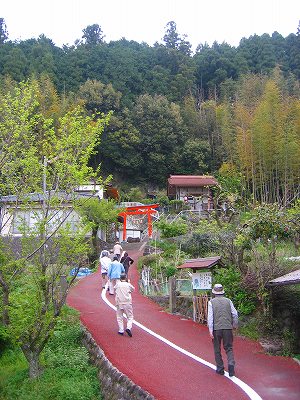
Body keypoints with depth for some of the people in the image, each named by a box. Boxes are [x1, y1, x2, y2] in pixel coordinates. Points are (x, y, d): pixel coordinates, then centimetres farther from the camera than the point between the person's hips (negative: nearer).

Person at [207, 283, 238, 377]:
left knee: (217, 350, 12)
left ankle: (220, 369, 17)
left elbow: (210, 317, -9)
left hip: (216, 328, -2)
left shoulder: (211, 302, -3)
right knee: (229, 348, 12)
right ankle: (231, 364, -9)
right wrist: (235, 325, 19)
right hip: (227, 328, 2)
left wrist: (210, 331, -8)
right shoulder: (228, 301, 4)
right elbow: (235, 314, 4)